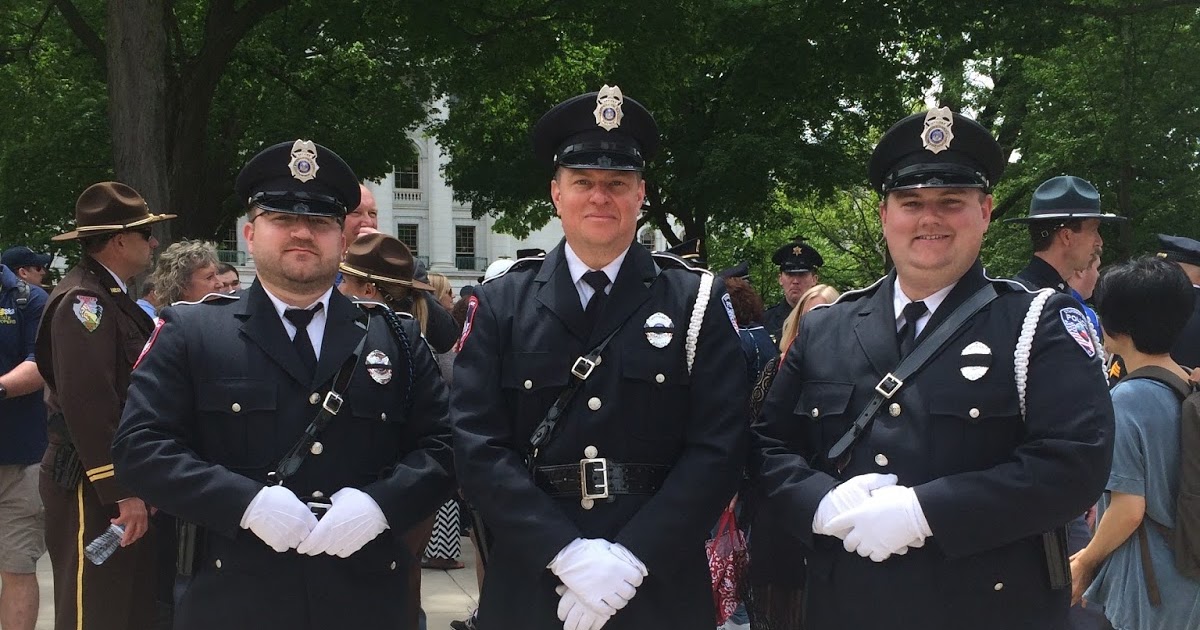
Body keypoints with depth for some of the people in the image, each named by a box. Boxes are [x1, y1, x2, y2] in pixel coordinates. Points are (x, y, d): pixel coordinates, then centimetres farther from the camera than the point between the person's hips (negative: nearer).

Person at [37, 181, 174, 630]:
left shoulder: (112, 298, 15)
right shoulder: (82, 301, -15)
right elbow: (88, 405, -23)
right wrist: (123, 491, -23)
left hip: (126, 482, 10)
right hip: (94, 490, -10)